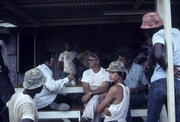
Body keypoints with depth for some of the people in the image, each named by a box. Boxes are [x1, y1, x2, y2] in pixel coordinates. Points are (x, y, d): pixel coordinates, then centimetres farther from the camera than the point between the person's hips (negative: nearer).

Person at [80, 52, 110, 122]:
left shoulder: (105, 72, -2)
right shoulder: (86, 73, 7)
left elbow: (105, 88, -17)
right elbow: (86, 90, -5)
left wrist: (90, 93, -29)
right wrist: (100, 91, -20)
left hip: (102, 98, -2)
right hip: (90, 98, 2)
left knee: (95, 97, -37)